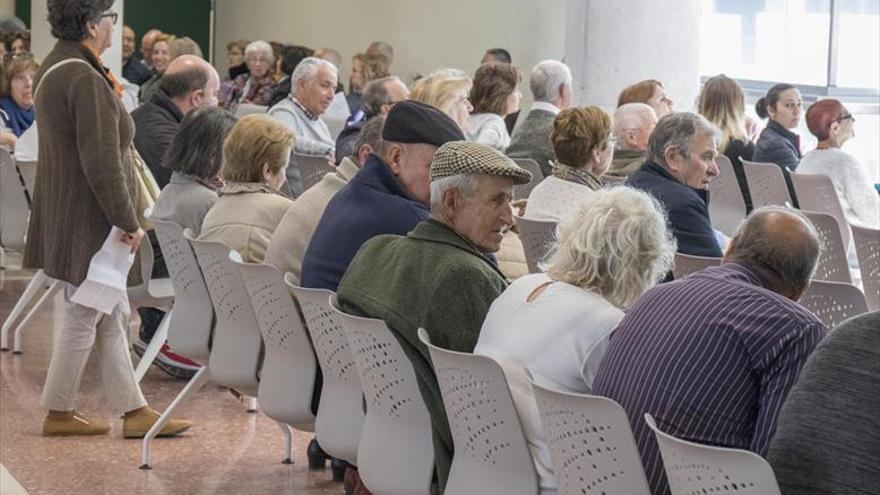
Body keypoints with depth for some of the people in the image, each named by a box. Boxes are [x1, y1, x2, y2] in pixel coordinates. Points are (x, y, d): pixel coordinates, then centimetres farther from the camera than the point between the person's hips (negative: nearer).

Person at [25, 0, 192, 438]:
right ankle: (58, 413, 13)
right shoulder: (86, 80, -22)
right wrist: (128, 221, -18)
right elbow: (102, 164, -24)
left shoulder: (54, 69, 11)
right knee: (82, 317, 2)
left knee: (112, 317, 13)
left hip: (67, 215, 10)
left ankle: (132, 408, 18)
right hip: (88, 219, -10)